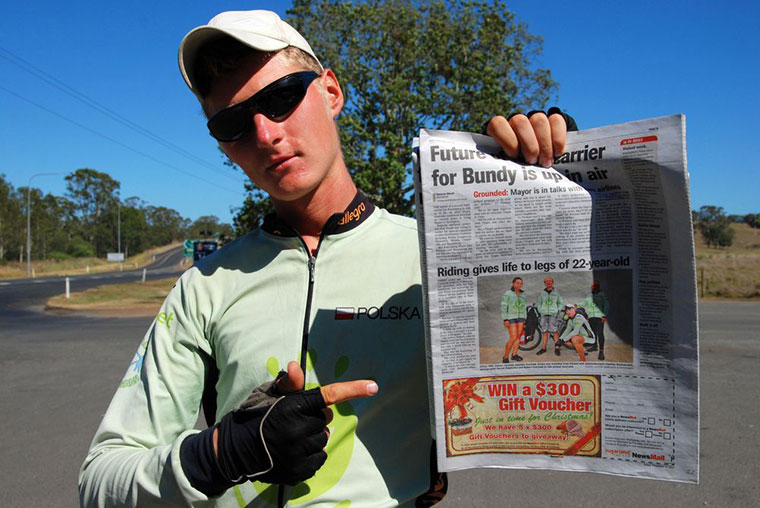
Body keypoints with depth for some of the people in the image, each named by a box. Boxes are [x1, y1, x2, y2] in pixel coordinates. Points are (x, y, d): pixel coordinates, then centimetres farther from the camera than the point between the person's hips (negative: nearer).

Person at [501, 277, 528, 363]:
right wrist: (505, 320, -15)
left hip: (520, 318, 5)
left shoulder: (523, 295, 12)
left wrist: (524, 320, 12)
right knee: (513, 337, -14)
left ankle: (514, 355, 5)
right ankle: (505, 357, -6)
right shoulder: (507, 294, -4)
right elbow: (504, 307, -7)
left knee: (518, 336, -2)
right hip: (511, 318, -5)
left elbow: (524, 309, 17)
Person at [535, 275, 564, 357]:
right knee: (545, 332, 4)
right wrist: (540, 310, 6)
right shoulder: (542, 293, 10)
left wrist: (558, 311, -2)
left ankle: (557, 348, -1)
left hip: (553, 314, -2)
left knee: (555, 332, -7)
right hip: (544, 314, 2)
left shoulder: (556, 292, 5)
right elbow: (538, 303, 19)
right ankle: (543, 348, 10)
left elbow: (561, 303, 11)